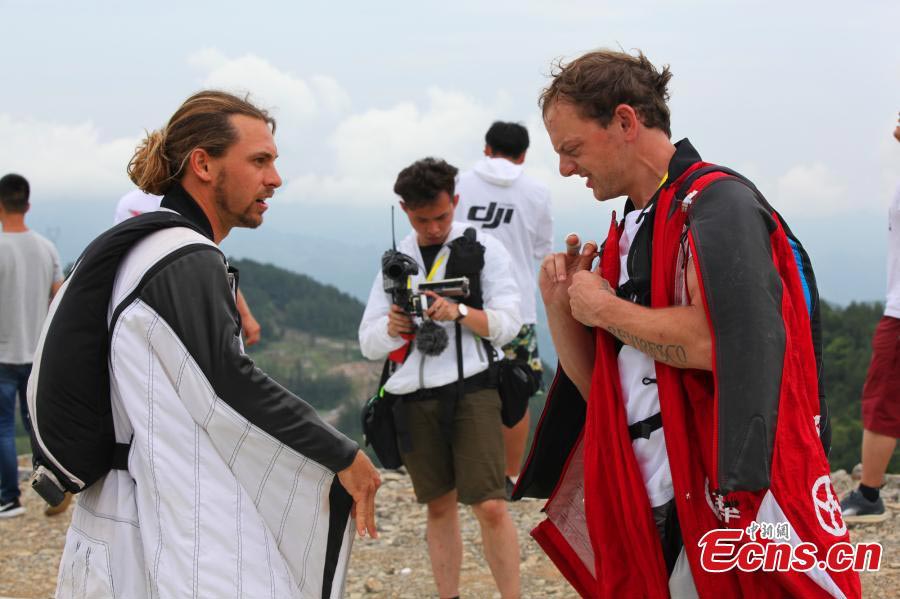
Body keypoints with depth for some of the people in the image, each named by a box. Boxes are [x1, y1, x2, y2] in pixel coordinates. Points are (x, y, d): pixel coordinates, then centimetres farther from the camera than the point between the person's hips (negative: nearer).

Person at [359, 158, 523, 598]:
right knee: (439, 506, 10)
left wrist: (459, 312, -21)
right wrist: (391, 327, -13)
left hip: (471, 391, -4)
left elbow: (509, 322, -5)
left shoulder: (483, 249, 2)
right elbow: (368, 344, 10)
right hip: (414, 397, 4)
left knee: (490, 507, -12)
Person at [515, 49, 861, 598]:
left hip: (734, 514, -8)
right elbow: (600, 390, 20)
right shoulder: (628, 236, 15)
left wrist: (606, 309, -11)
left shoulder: (718, 203, -9)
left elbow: (721, 339, -26)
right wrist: (561, 307, 4)